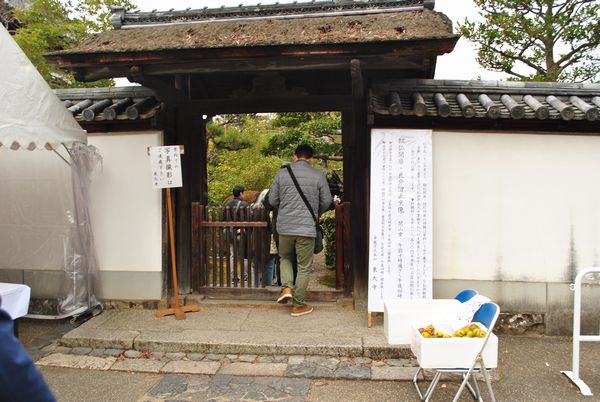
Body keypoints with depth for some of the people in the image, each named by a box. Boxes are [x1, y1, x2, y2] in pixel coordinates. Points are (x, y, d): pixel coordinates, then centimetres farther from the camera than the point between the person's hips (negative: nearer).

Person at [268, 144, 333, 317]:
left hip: (284, 226, 2)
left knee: (285, 258, 26)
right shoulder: (318, 175, -1)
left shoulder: (282, 173, 3)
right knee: (304, 267, 8)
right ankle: (298, 305, 15)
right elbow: (326, 202, 5)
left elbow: (272, 200, 7)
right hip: (307, 228, -2)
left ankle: (287, 287, 7)